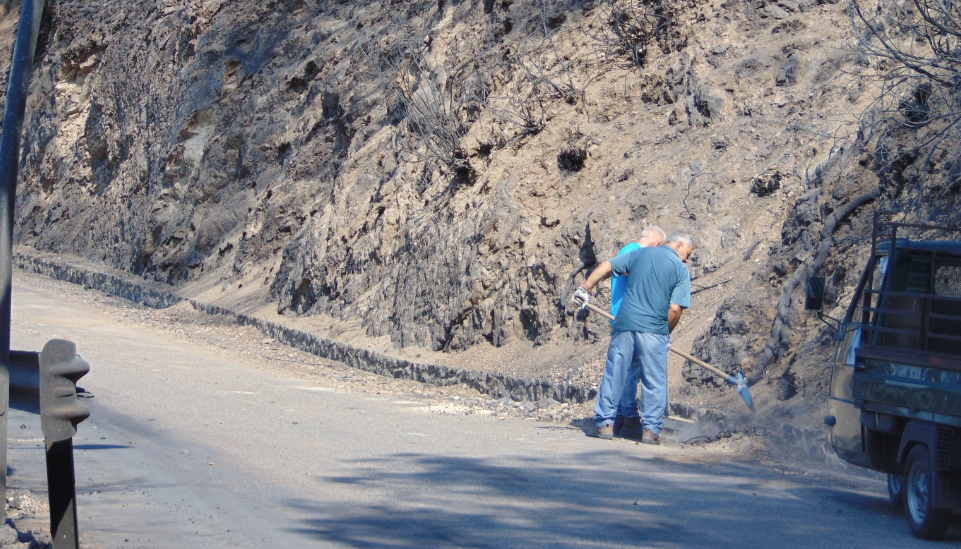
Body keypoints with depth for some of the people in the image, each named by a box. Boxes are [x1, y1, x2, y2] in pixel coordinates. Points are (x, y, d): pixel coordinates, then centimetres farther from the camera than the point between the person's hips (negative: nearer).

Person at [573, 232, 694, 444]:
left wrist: (585, 288, 18)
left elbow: (607, 266, 11)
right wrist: (666, 332, 8)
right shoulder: (681, 270, 0)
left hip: (625, 324, 3)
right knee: (654, 381, 7)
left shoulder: (639, 254, 12)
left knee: (614, 374, 10)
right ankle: (650, 428, 6)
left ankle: (605, 422, 11)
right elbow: (675, 309, -7)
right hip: (653, 330, -3)